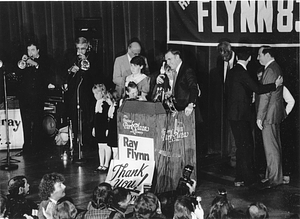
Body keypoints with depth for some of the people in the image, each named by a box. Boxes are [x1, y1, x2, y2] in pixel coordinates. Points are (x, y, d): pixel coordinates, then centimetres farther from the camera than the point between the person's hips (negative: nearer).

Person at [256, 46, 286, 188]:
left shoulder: (270, 70, -18)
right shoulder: (276, 68, 14)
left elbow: (265, 95, -21)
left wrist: (260, 117, -18)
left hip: (269, 114, -10)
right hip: (276, 113, 10)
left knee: (271, 148, -4)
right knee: (274, 146, 15)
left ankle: (275, 178, 2)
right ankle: (272, 174, 23)